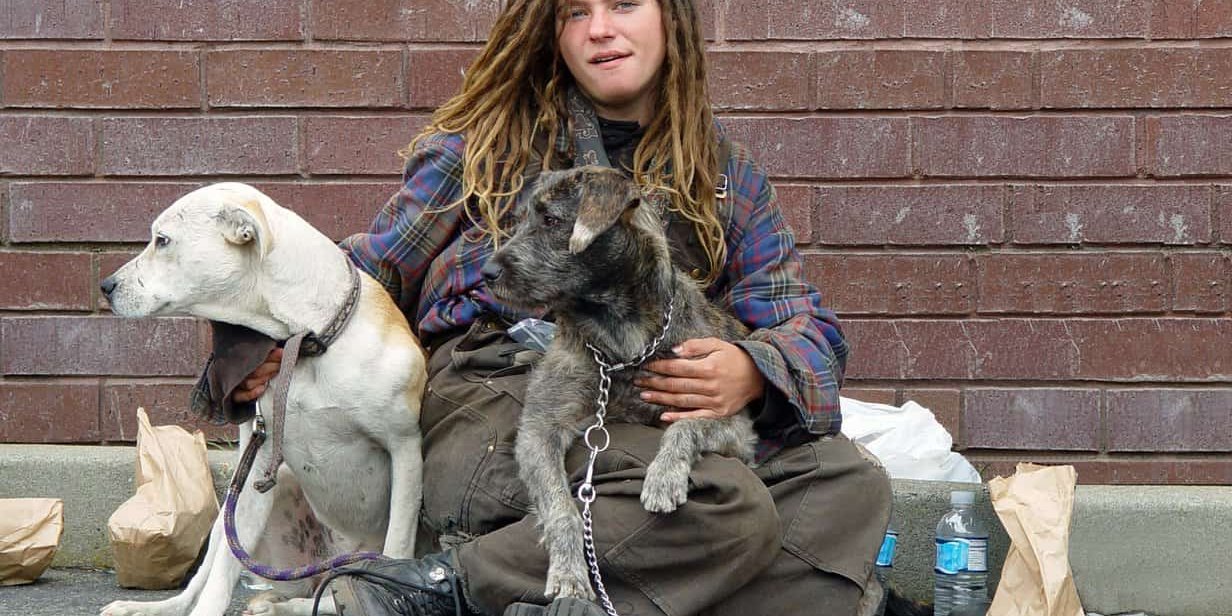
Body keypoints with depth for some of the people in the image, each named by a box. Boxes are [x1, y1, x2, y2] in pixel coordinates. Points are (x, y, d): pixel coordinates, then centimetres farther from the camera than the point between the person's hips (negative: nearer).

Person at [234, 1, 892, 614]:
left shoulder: (728, 171, 17)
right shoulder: (492, 134, 12)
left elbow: (809, 329, 12)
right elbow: (378, 263, 15)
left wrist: (750, 373, -14)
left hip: (644, 420, 5)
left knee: (851, 481, -18)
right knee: (728, 508, -30)